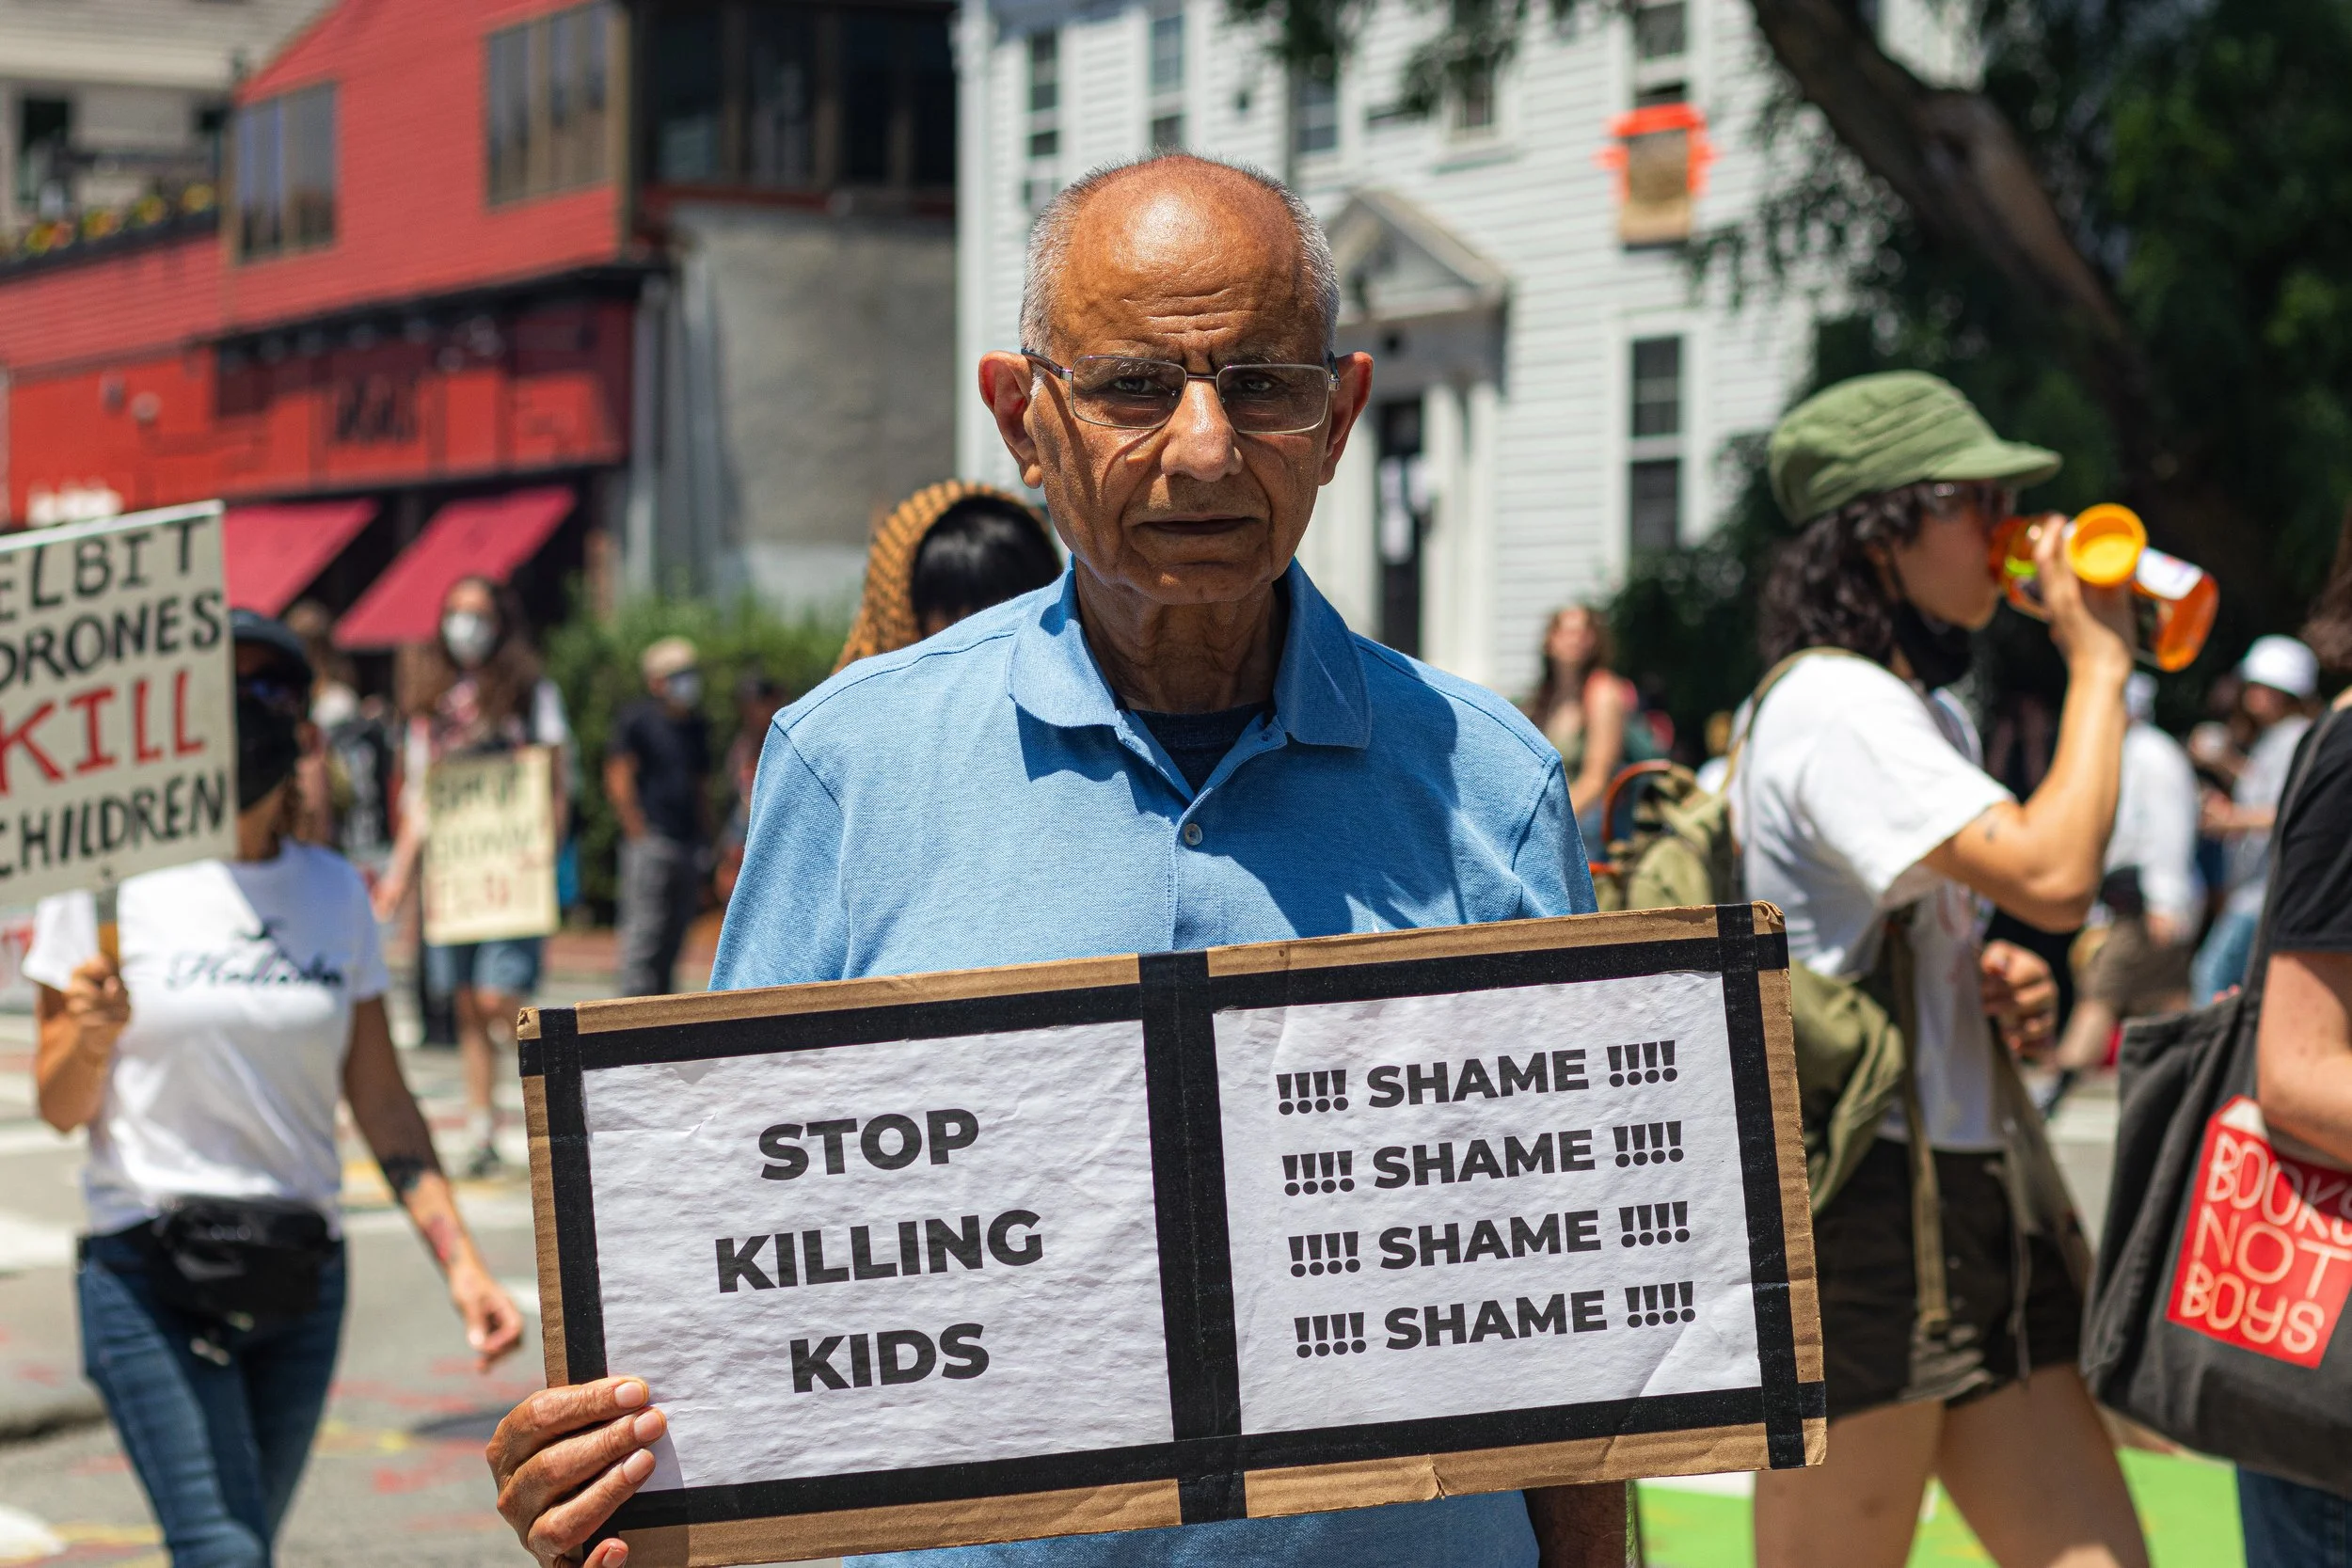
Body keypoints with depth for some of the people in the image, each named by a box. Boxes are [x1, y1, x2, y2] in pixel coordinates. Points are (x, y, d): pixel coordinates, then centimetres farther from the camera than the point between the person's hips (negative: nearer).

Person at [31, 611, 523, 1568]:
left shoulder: (334, 891, 8)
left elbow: (380, 1101, 10)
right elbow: (59, 1108, -1)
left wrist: (460, 1262, 3)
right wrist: (92, 1037, -23)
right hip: (149, 1274, -4)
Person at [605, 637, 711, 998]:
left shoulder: (697, 726, 16)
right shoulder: (637, 720, -3)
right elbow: (619, 782, -7)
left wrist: (703, 840, 15)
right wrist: (640, 834, -12)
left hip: (689, 845, 7)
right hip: (651, 843, -7)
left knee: (673, 938, 7)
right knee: (644, 930, -11)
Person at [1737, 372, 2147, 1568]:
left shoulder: (1925, 711, 18)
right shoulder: (1834, 708, -14)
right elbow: (2053, 876, -27)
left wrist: (1998, 986, 8)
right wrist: (2097, 664, -14)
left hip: (1966, 1194, 10)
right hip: (1853, 1202, -10)